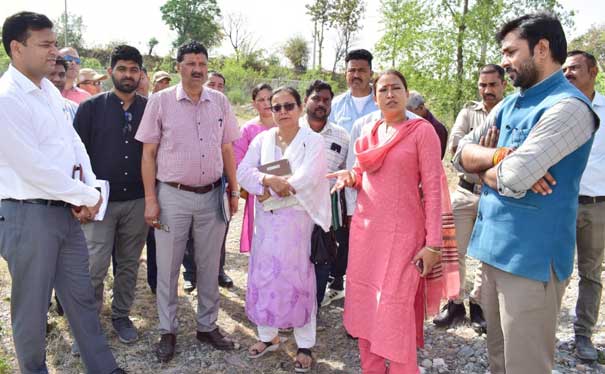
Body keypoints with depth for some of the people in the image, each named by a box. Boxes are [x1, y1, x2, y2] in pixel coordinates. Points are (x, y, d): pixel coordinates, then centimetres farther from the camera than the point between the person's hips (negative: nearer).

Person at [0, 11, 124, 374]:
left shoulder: (50, 90, 8)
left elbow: (74, 143, 12)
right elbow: (34, 168, -21)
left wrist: (89, 191, -3)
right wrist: (88, 197, -11)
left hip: (67, 209, 8)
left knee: (81, 296, 16)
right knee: (32, 305, 10)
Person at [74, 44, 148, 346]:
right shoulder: (91, 108, 0)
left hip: (137, 201, 2)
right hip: (100, 200, -2)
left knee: (129, 264, 12)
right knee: (95, 267, -1)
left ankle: (121, 315, 29)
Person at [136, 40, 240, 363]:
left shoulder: (220, 102, 5)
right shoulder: (160, 101, -3)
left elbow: (227, 149, 10)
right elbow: (148, 153, -3)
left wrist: (234, 191, 7)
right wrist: (150, 199, -7)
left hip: (212, 195, 3)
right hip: (172, 195, -2)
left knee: (209, 266, 13)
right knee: (168, 267, 8)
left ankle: (207, 326, 29)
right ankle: (167, 331, 24)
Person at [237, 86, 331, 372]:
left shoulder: (313, 141, -4)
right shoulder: (262, 139, 9)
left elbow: (307, 179, -18)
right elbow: (244, 172, -2)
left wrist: (269, 190, -14)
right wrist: (269, 180, -21)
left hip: (298, 220, -4)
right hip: (266, 220, 4)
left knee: (299, 279, 2)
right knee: (265, 277, 9)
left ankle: (305, 345, 15)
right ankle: (267, 335, 27)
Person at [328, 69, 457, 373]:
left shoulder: (422, 130, -7)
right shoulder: (369, 133, 10)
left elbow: (433, 189, -10)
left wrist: (433, 244, -15)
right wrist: (350, 176, -4)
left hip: (402, 232, -6)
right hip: (365, 228, 6)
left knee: (394, 309, -4)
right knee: (363, 304, 11)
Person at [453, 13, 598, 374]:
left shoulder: (568, 107, -16)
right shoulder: (509, 105, 11)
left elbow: (512, 180, -25)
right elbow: (461, 153, 8)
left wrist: (483, 166, -3)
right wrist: (501, 156, -12)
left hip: (531, 257, -8)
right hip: (496, 247, 8)